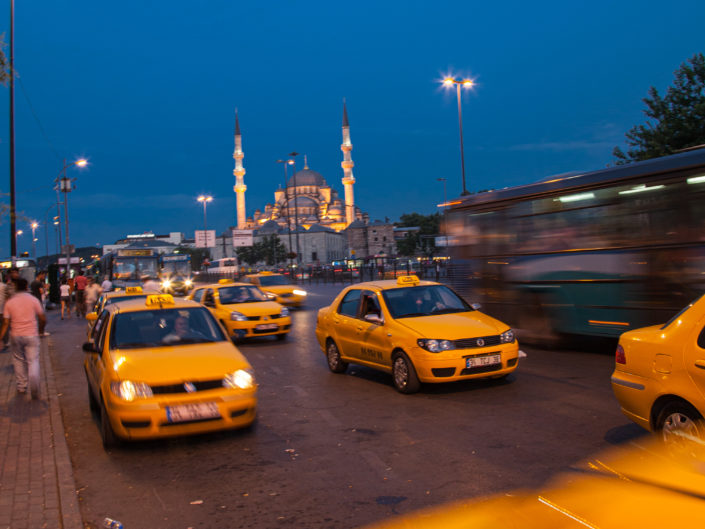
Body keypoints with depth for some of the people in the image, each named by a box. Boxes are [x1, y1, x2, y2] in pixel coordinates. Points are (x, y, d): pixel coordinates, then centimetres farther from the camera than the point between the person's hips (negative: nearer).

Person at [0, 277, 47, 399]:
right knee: (33, 361, 0)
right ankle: (34, 386, -20)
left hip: (16, 335, 2)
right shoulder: (33, 300, -3)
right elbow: (43, 319, -3)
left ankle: (21, 386, 23)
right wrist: (41, 330, 15)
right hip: (31, 335, -1)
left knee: (18, 360, 18)